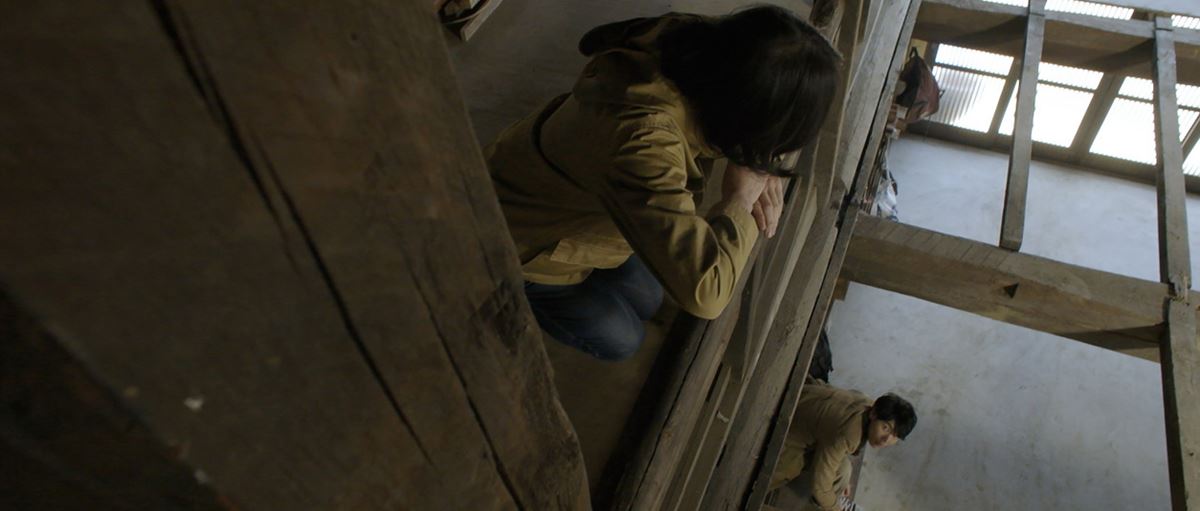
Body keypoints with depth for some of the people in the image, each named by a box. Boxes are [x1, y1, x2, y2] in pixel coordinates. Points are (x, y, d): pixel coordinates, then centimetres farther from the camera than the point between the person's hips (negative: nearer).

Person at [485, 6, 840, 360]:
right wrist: (740, 199, -33)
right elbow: (704, 291, -49)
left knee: (646, 301, 20)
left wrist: (765, 171, -19)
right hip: (519, 245, -7)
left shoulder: (693, 48, -23)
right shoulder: (644, 144, -47)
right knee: (619, 341, 12)